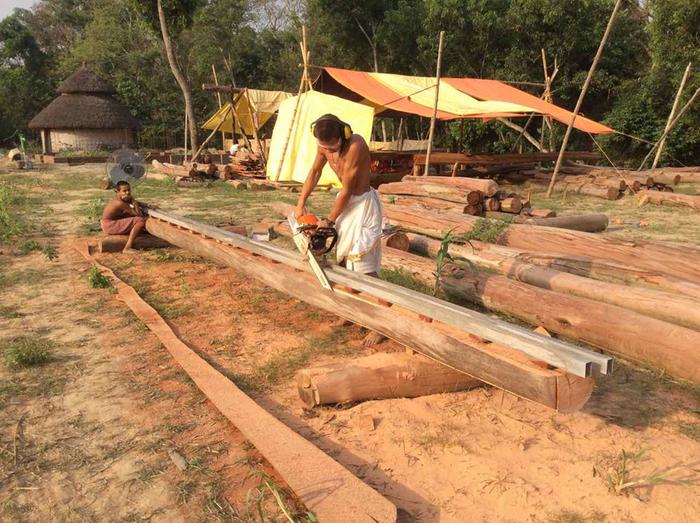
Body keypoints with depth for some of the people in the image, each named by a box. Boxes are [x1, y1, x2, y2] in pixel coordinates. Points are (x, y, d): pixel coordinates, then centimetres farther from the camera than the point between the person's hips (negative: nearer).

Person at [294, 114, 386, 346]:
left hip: (363, 204, -8)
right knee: (344, 260, 13)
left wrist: (329, 221, -13)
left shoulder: (356, 145, -29)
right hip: (346, 202, 8)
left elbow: (347, 189, -23)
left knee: (364, 267, -10)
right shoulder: (324, 145, -6)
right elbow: (315, 172, 13)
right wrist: (301, 203, 7)